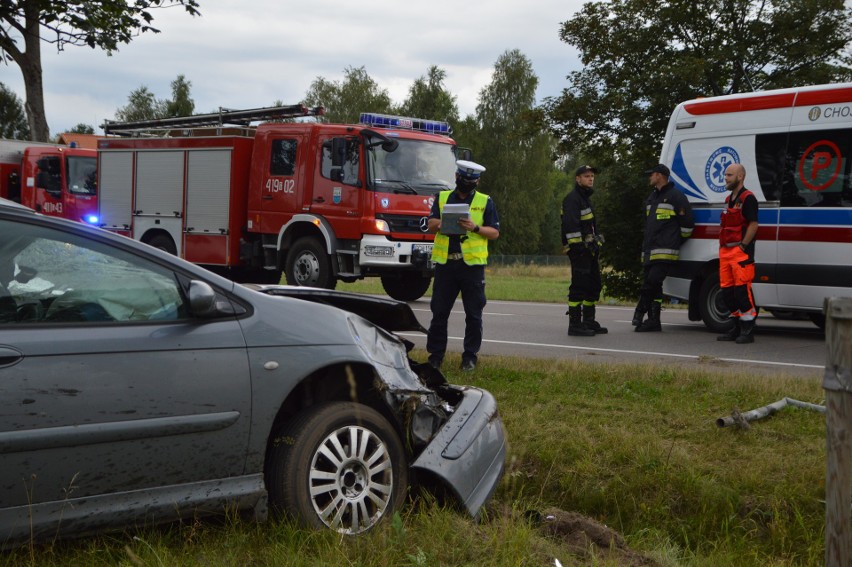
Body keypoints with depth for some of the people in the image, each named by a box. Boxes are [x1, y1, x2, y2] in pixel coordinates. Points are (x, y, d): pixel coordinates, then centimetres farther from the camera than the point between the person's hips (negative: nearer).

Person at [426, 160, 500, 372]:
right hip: (445, 263, 2)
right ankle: (435, 355, 13)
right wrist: (444, 222, -15)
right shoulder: (442, 198, 13)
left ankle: (470, 356, 11)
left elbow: (495, 233, 3)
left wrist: (475, 228, -14)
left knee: (474, 314, 2)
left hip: (472, 264, -1)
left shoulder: (485, 202, 8)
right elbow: (431, 225, 6)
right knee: (439, 312, 5)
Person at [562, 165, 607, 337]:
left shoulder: (585, 198, 22)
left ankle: (589, 322, 23)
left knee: (594, 285, 14)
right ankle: (574, 325, -10)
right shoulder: (572, 199, -11)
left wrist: (596, 243, 23)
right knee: (579, 286, -11)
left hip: (589, 250, 11)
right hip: (579, 250, -11)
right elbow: (571, 226, -22)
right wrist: (579, 247, -26)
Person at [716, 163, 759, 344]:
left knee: (742, 291, -10)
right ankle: (737, 329, 18)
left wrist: (743, 246, -16)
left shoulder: (747, 198, -8)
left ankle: (747, 331, -7)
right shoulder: (729, 200, 21)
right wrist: (722, 247, 17)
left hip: (741, 252, -10)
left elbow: (753, 225, -14)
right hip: (726, 252, 10)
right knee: (727, 292, 10)